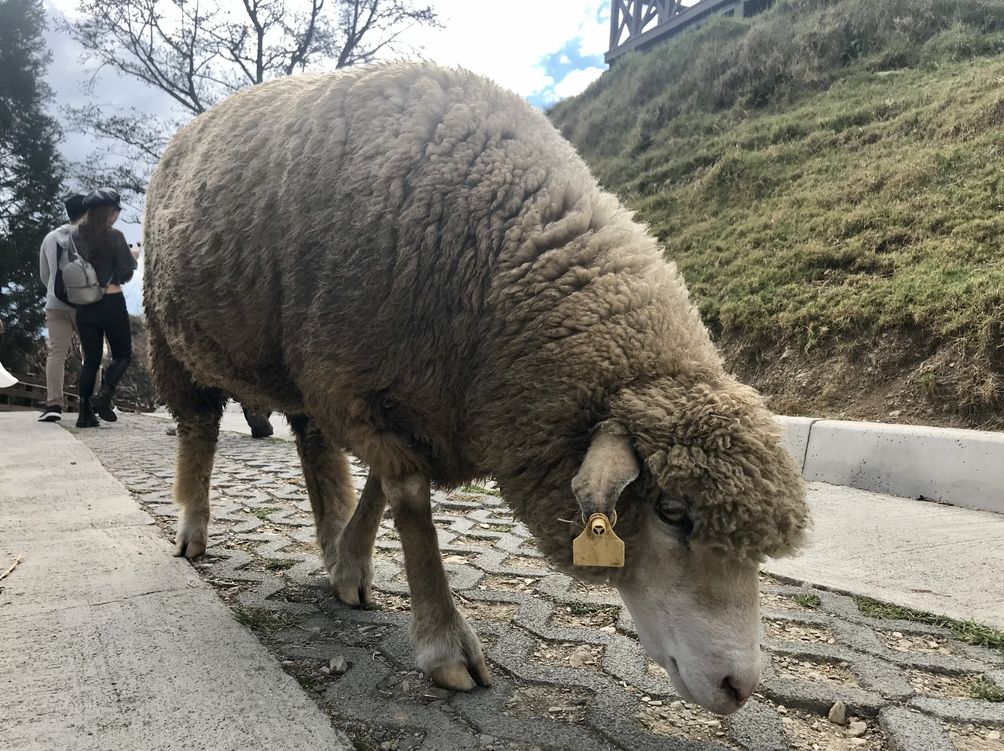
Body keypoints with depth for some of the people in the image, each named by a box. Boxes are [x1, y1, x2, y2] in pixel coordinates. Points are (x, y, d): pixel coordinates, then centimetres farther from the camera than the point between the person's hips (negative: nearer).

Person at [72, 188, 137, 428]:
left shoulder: (74, 235, 4)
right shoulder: (114, 236, -8)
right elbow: (126, 273, -6)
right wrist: (131, 257, 13)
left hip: (84, 305, 4)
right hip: (111, 302, -4)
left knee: (90, 359, 10)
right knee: (123, 354, 10)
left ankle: (85, 413, 4)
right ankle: (103, 396, -12)